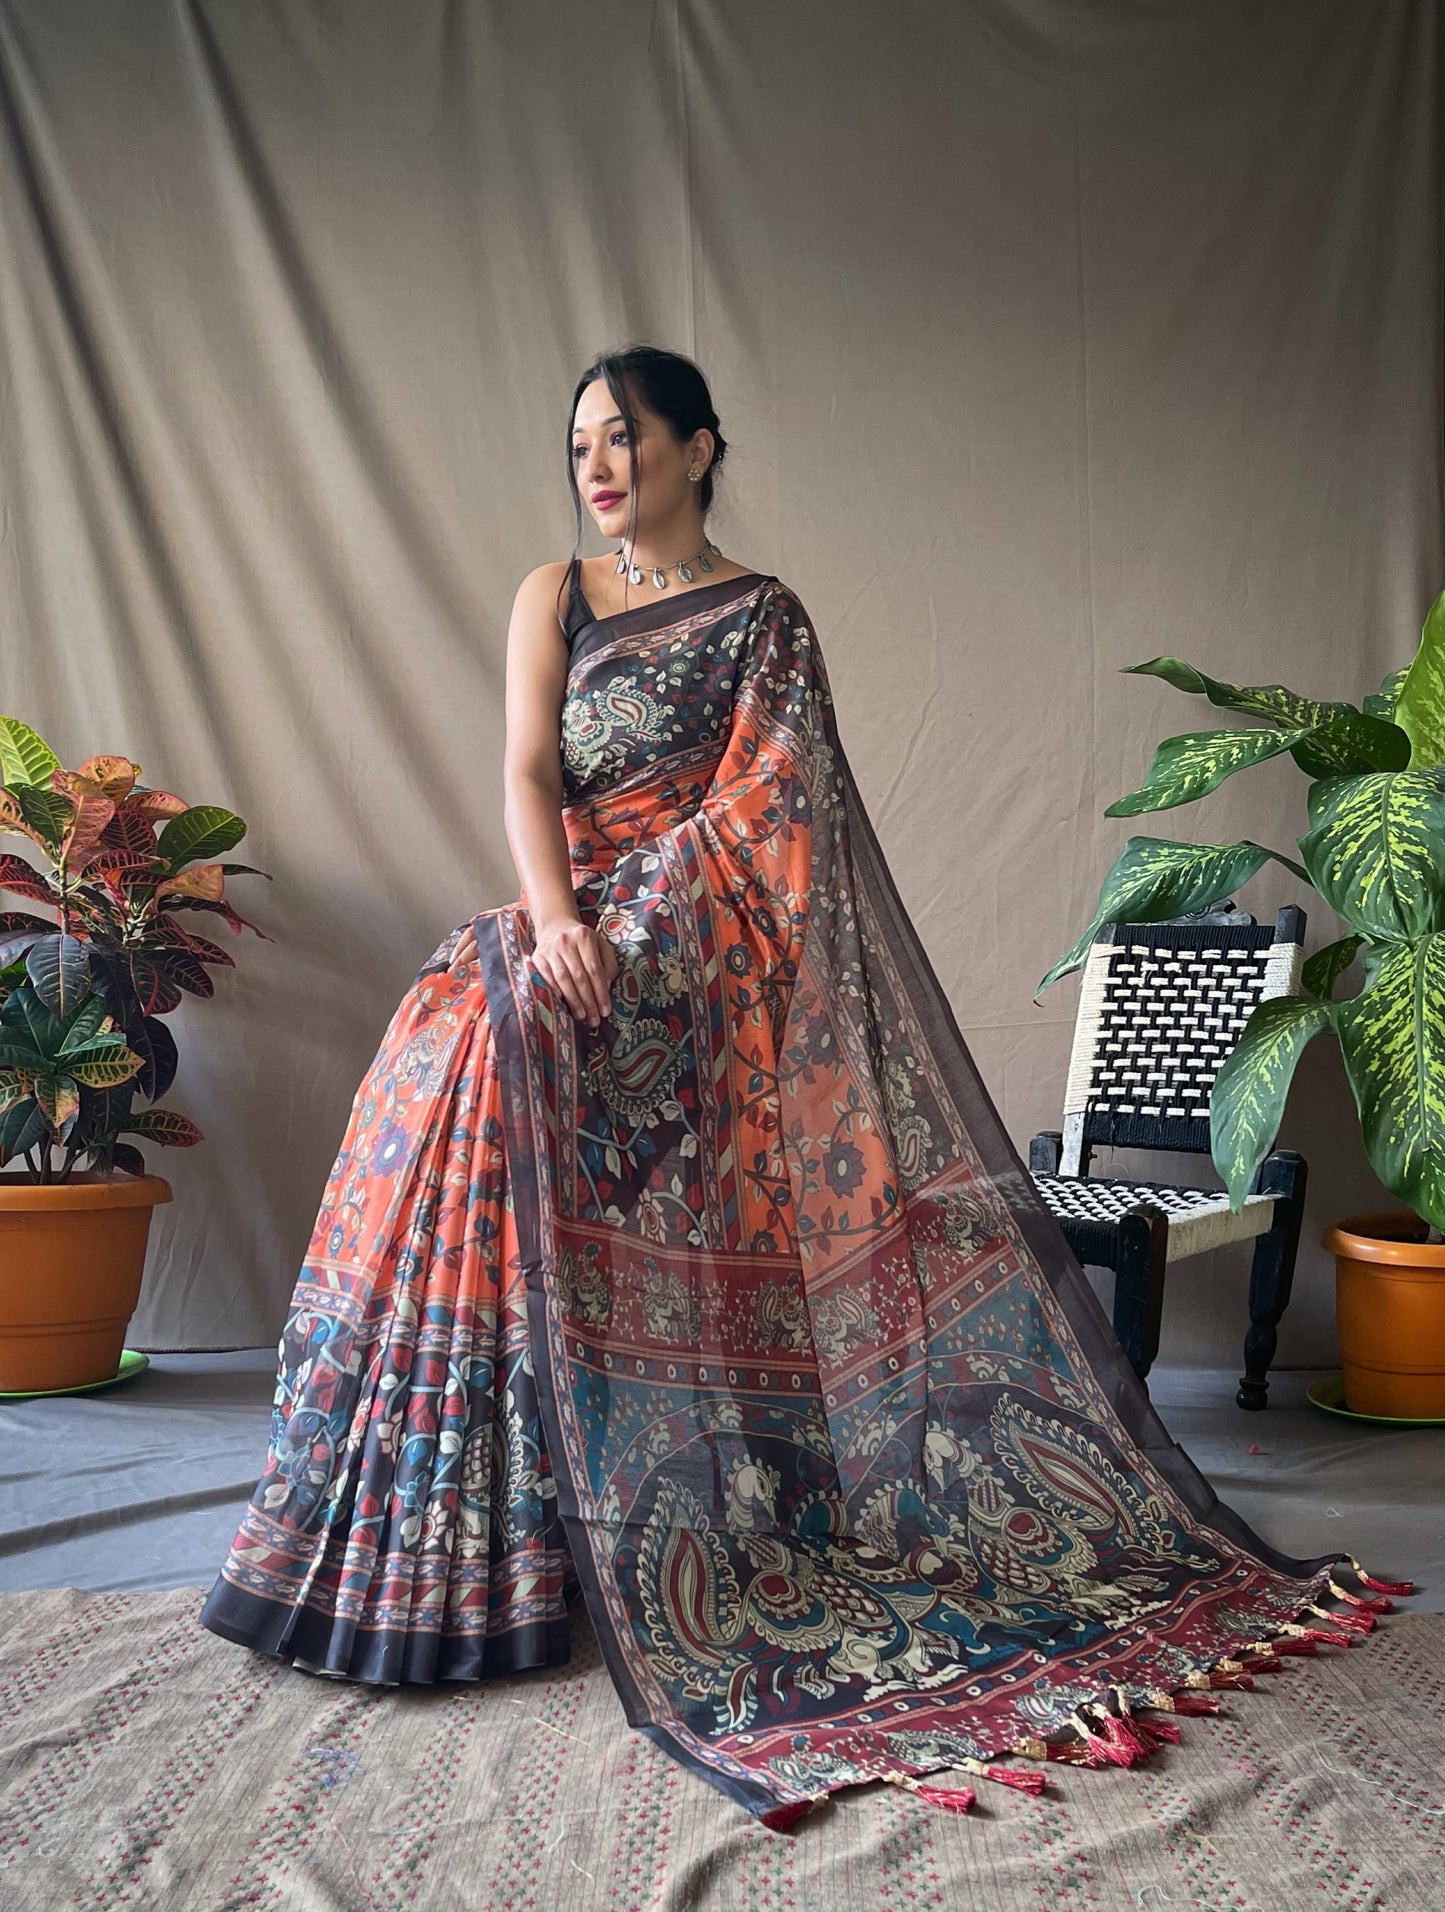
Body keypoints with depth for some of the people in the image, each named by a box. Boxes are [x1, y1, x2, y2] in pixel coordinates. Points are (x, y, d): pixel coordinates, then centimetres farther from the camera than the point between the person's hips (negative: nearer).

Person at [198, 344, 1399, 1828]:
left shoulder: (762, 618, 4)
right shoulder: (555, 594, 14)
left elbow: (750, 815, -6)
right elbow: (528, 771, 2)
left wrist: (618, 938, -17)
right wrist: (557, 923, -15)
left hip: (700, 959, -4)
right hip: (576, 933, 4)